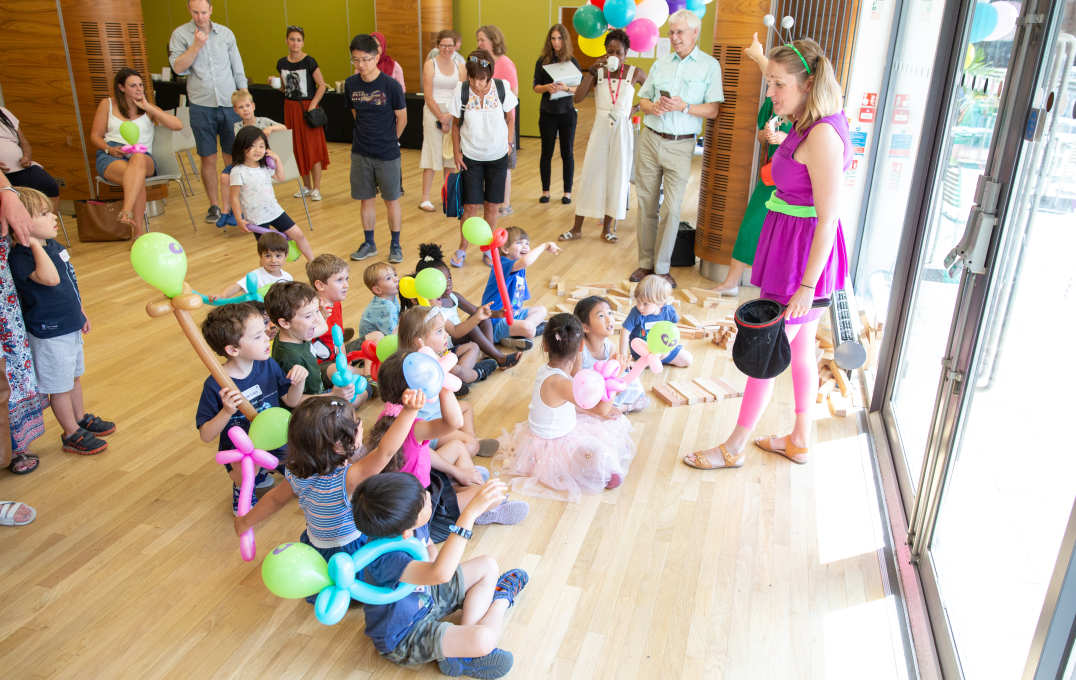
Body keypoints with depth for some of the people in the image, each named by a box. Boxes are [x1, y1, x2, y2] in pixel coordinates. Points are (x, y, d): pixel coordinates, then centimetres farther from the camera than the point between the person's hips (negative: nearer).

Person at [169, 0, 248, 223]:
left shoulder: (226, 34, 9)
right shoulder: (180, 34, 3)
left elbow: (238, 71, 12)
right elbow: (178, 67, -7)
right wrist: (196, 45, -15)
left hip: (229, 104, 1)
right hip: (201, 106, -1)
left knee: (232, 157, 2)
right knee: (208, 158, 2)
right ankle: (214, 206, 12)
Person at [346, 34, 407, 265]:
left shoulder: (391, 85, -13)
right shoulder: (350, 84, -1)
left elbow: (402, 118, -4)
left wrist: (389, 140, 7)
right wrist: (367, 137, 10)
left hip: (387, 154, -4)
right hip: (360, 153, 4)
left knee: (391, 200, 6)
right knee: (366, 199, 12)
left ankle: (395, 245, 19)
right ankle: (369, 244, 25)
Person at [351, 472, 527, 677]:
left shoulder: (409, 522, -13)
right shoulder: (384, 558, -38)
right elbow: (439, 573, -54)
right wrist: (470, 512, -55)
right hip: (401, 639, -9)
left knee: (488, 567, 10)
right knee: (483, 639, -31)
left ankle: (463, 642, -1)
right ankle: (502, 598, 3)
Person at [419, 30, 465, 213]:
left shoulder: (460, 68, 9)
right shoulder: (430, 65, -2)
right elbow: (428, 96, -7)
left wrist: (450, 115, -12)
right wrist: (441, 118, -11)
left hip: (454, 114, 4)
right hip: (433, 113, -4)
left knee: (451, 156, 7)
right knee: (432, 154, -5)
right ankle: (425, 199, -1)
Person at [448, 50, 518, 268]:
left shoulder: (502, 89, -12)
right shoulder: (460, 92, -12)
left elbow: (510, 118, 4)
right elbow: (456, 125, 0)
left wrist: (509, 143, 2)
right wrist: (457, 153, -2)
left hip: (497, 156, 1)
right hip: (470, 157, -1)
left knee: (492, 205, 7)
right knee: (470, 205, 0)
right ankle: (462, 248, 18)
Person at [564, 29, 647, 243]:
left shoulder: (635, 73, -1)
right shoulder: (597, 72, -2)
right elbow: (578, 97, -14)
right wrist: (591, 70, -17)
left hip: (622, 130, 0)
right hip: (600, 128, 0)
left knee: (616, 176, 5)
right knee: (590, 175, 1)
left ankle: (607, 228, 18)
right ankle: (577, 228, 9)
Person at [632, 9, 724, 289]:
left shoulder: (709, 66, 1)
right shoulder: (661, 63, 13)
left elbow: (712, 110, -4)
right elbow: (642, 99, 15)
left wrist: (683, 106, -19)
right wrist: (653, 107, -8)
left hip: (680, 145, -3)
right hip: (649, 139, 4)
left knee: (671, 209, -4)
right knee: (646, 204, 5)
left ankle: (662, 267, 7)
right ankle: (645, 262, 15)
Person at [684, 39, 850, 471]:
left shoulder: (822, 135, -22)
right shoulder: (807, 127, 7)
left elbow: (828, 218, -23)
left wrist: (807, 285, -23)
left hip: (804, 254, -10)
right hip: (792, 246, 10)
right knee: (801, 350, 18)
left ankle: (734, 448, 17)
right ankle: (800, 441, 34)